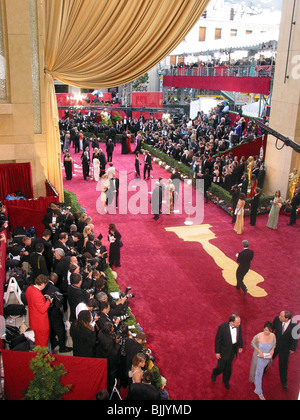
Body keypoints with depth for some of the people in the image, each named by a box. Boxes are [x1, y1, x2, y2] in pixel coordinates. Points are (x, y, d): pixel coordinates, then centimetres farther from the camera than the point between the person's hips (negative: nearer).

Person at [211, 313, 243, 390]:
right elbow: (217, 340, -19)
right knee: (221, 367, 11)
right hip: (224, 350, -4)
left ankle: (226, 380, 50)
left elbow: (240, 336, 2)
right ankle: (215, 373, 48)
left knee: (228, 366, 23)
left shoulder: (238, 326, -18)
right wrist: (217, 352, -12)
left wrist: (240, 346, 13)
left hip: (233, 350, 4)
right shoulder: (222, 327, -32)